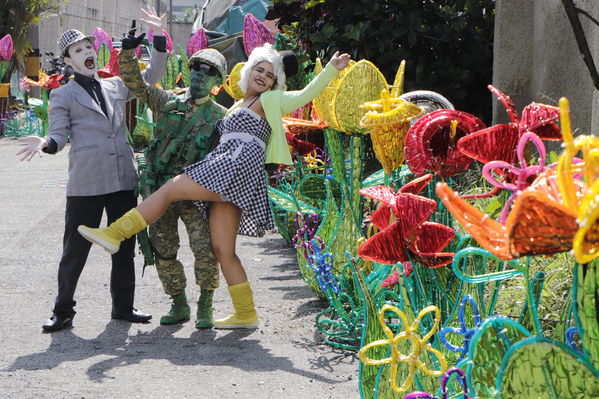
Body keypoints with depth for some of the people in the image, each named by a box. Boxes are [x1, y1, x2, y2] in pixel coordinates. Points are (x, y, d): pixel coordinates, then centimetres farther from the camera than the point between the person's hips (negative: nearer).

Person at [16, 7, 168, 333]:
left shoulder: (116, 86, 16)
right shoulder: (63, 95, 6)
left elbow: (153, 75, 22)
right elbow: (59, 135, -1)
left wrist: (158, 37, 10)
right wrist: (45, 144, -24)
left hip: (123, 180, 4)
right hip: (85, 183, -4)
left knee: (124, 246, 10)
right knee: (75, 248, -1)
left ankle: (123, 306, 22)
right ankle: (63, 311, 9)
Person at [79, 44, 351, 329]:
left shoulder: (270, 101, 11)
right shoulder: (236, 107, 33)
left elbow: (308, 93, 4)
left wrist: (332, 69, -9)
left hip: (239, 165, -9)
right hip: (223, 178, 9)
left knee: (169, 190, -11)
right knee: (222, 250, 2)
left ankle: (114, 234, -6)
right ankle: (245, 314, 3)